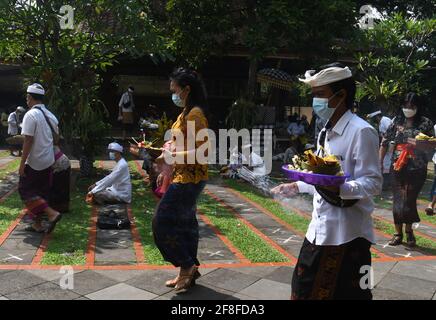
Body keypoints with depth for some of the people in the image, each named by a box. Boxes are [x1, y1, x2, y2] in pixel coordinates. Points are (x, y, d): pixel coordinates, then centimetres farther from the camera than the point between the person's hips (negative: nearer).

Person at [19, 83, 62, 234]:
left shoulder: (31, 115, -16)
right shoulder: (50, 115, 8)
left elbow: (28, 140, -19)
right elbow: (55, 137, 13)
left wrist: (22, 163, -14)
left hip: (34, 162, -8)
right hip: (48, 161, 8)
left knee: (25, 190, 3)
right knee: (41, 193, 14)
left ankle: (52, 213, -10)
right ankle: (37, 224, 21)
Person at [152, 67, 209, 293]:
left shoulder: (195, 114, -17)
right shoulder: (186, 113, 12)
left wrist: (172, 156, -21)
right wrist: (167, 172, 14)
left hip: (190, 179, -10)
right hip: (183, 177, 10)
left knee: (163, 222, -4)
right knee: (185, 223, 14)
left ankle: (187, 266, 10)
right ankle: (188, 272, 25)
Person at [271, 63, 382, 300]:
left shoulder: (361, 131, -15)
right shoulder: (325, 133, 14)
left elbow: (372, 183, -19)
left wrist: (339, 189, -34)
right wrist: (297, 187, 23)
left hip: (347, 234, -9)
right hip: (320, 229, 9)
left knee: (347, 294, 4)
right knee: (303, 290, 16)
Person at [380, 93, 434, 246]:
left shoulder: (425, 123, 1)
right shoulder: (397, 121, 5)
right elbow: (385, 142, 7)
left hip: (417, 169, -1)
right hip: (398, 167, 1)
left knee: (410, 199, 4)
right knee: (398, 200, 3)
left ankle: (409, 230, 26)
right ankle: (398, 233, 16)